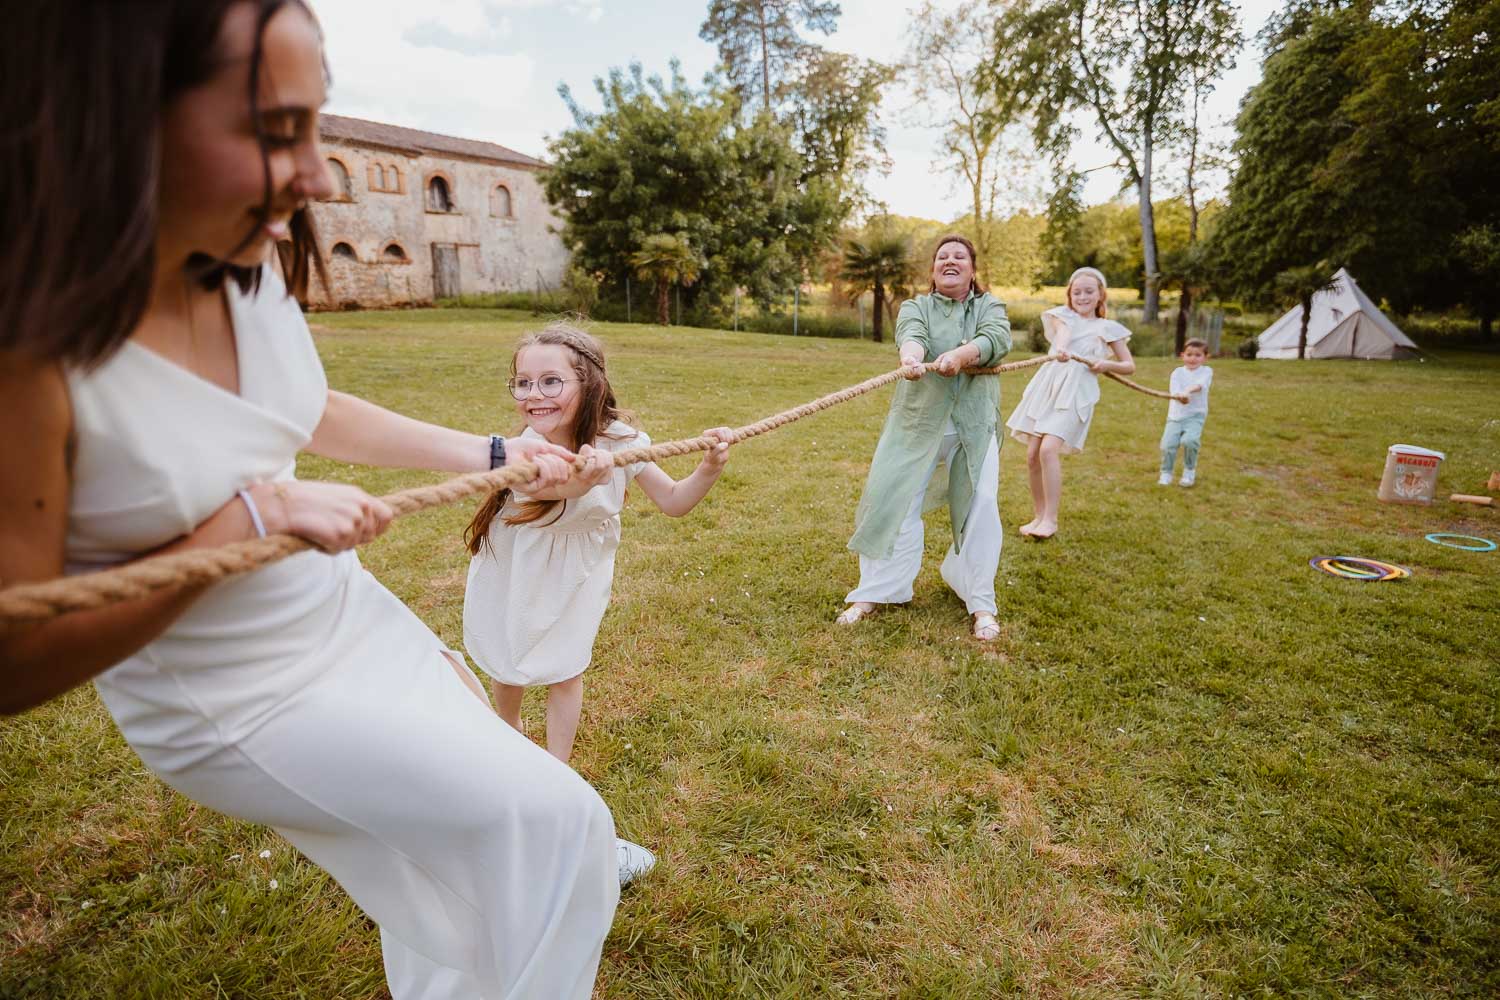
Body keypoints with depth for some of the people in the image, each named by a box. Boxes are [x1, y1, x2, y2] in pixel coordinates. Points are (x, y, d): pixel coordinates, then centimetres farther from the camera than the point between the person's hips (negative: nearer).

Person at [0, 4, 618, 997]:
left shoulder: (251, 269, -10)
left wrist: (493, 454, 9)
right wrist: (255, 513, -28)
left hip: (348, 616, 6)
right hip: (240, 706, -6)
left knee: (455, 861, 22)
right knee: (553, 820, -5)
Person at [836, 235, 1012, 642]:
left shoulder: (990, 307, 10)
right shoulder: (915, 306, 8)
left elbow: (998, 338, -13)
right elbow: (911, 334, -17)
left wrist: (960, 354, -35)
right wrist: (910, 355, -42)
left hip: (974, 425, 1)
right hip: (918, 421, 0)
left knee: (980, 507, -5)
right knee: (893, 499, -4)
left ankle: (980, 603, 8)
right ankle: (873, 592, 8)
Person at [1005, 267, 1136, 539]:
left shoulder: (1108, 328, 13)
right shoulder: (1063, 315, 16)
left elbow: (1129, 366, 15)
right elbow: (1063, 332, -9)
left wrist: (1106, 364, -6)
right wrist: (1060, 348, -32)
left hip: (1075, 393, -3)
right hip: (1046, 387, 3)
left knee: (1049, 450, -21)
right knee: (1032, 455, -1)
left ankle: (1050, 520, -12)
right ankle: (1039, 515, 16)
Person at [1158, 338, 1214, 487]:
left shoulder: (1206, 371, 2)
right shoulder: (1177, 373, 6)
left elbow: (1200, 385, -21)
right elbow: (1174, 391, -12)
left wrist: (1187, 391, -43)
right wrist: (1180, 396, -37)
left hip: (1195, 415, -2)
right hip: (1175, 415, 2)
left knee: (1189, 440, -26)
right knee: (1167, 444, -13)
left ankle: (1189, 471, 0)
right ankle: (1166, 473, 12)